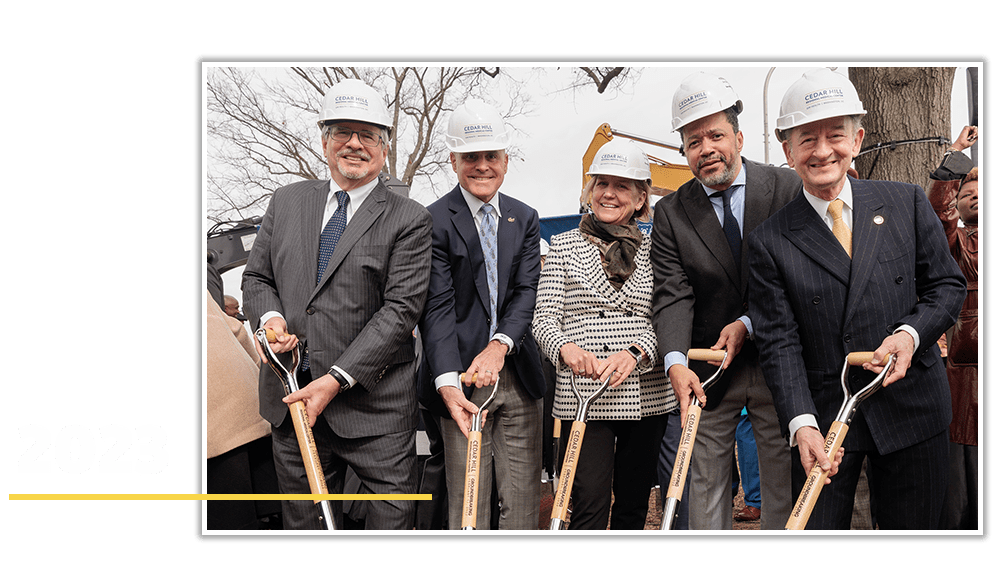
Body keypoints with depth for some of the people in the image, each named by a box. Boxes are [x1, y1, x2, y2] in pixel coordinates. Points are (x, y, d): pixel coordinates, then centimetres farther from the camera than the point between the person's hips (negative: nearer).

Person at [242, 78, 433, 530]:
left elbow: (401, 309, -12)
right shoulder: (287, 201, 10)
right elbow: (256, 276, 15)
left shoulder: (409, 220, -5)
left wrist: (336, 380, -18)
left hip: (373, 406, -4)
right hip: (290, 396, 4)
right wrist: (270, 317, -9)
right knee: (303, 519, 18)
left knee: (392, 516, 5)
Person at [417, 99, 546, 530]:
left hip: (518, 373, 4)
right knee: (468, 499, 1)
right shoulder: (433, 221, -4)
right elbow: (437, 309, -12)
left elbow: (527, 291, 1)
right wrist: (448, 382, -24)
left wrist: (500, 345, -18)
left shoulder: (524, 218, 12)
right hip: (462, 377, -4)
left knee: (523, 498, 9)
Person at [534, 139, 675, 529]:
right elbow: (543, 316, 1)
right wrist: (566, 347, -21)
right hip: (582, 396, -2)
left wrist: (636, 353, -18)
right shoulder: (564, 245, 6)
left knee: (634, 505, 12)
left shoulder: (654, 251, 9)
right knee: (590, 505, -8)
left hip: (647, 396, 2)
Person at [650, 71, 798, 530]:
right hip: (707, 368, 1)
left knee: (783, 480, 8)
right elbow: (672, 295, -9)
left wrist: (748, 324, -16)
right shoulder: (670, 213, 0)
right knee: (706, 480, 8)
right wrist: (675, 361, -24)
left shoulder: (787, 189, -3)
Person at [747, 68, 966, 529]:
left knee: (914, 525, 15)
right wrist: (802, 423, -21)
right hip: (821, 417, -1)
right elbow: (779, 341, -9)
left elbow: (948, 284, 7)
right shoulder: (769, 241, -5)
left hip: (911, 408, 2)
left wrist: (911, 333, -14)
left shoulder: (907, 204, 2)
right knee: (815, 525, 6)